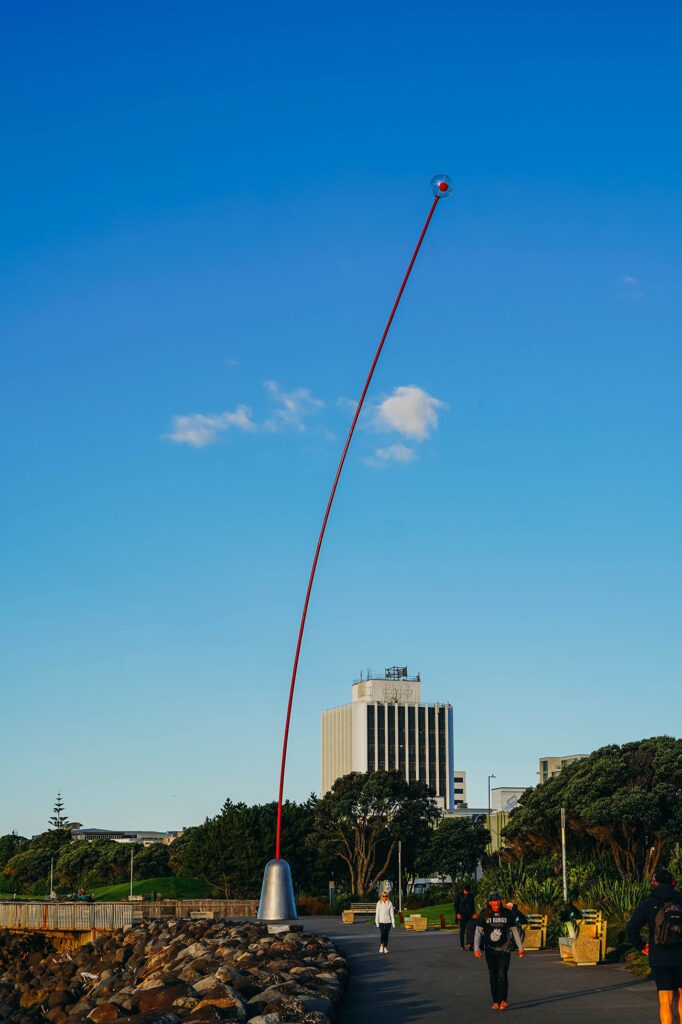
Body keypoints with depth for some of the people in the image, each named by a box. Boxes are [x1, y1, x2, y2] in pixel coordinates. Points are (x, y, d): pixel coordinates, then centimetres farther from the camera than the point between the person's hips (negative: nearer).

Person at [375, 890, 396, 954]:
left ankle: (385, 948, 16)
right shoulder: (379, 903, -4)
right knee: (382, 934, -14)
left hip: (388, 921, 1)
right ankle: (381, 945, 11)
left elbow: (392, 913, -1)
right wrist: (377, 923, -7)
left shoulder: (390, 903, -3)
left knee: (386, 935, 3)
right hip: (381, 921, -1)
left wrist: (393, 923, -4)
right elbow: (377, 913, -2)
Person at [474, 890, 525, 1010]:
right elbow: (478, 932, -2)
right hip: (490, 950, 1)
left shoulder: (507, 913, 0)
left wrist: (520, 947, 10)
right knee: (493, 977, 5)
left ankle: (503, 1001, -10)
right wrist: (476, 948, -13)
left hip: (504, 949, -1)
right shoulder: (484, 914, -2)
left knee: (502, 976, -13)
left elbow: (514, 930, 10)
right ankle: (495, 1001, 14)